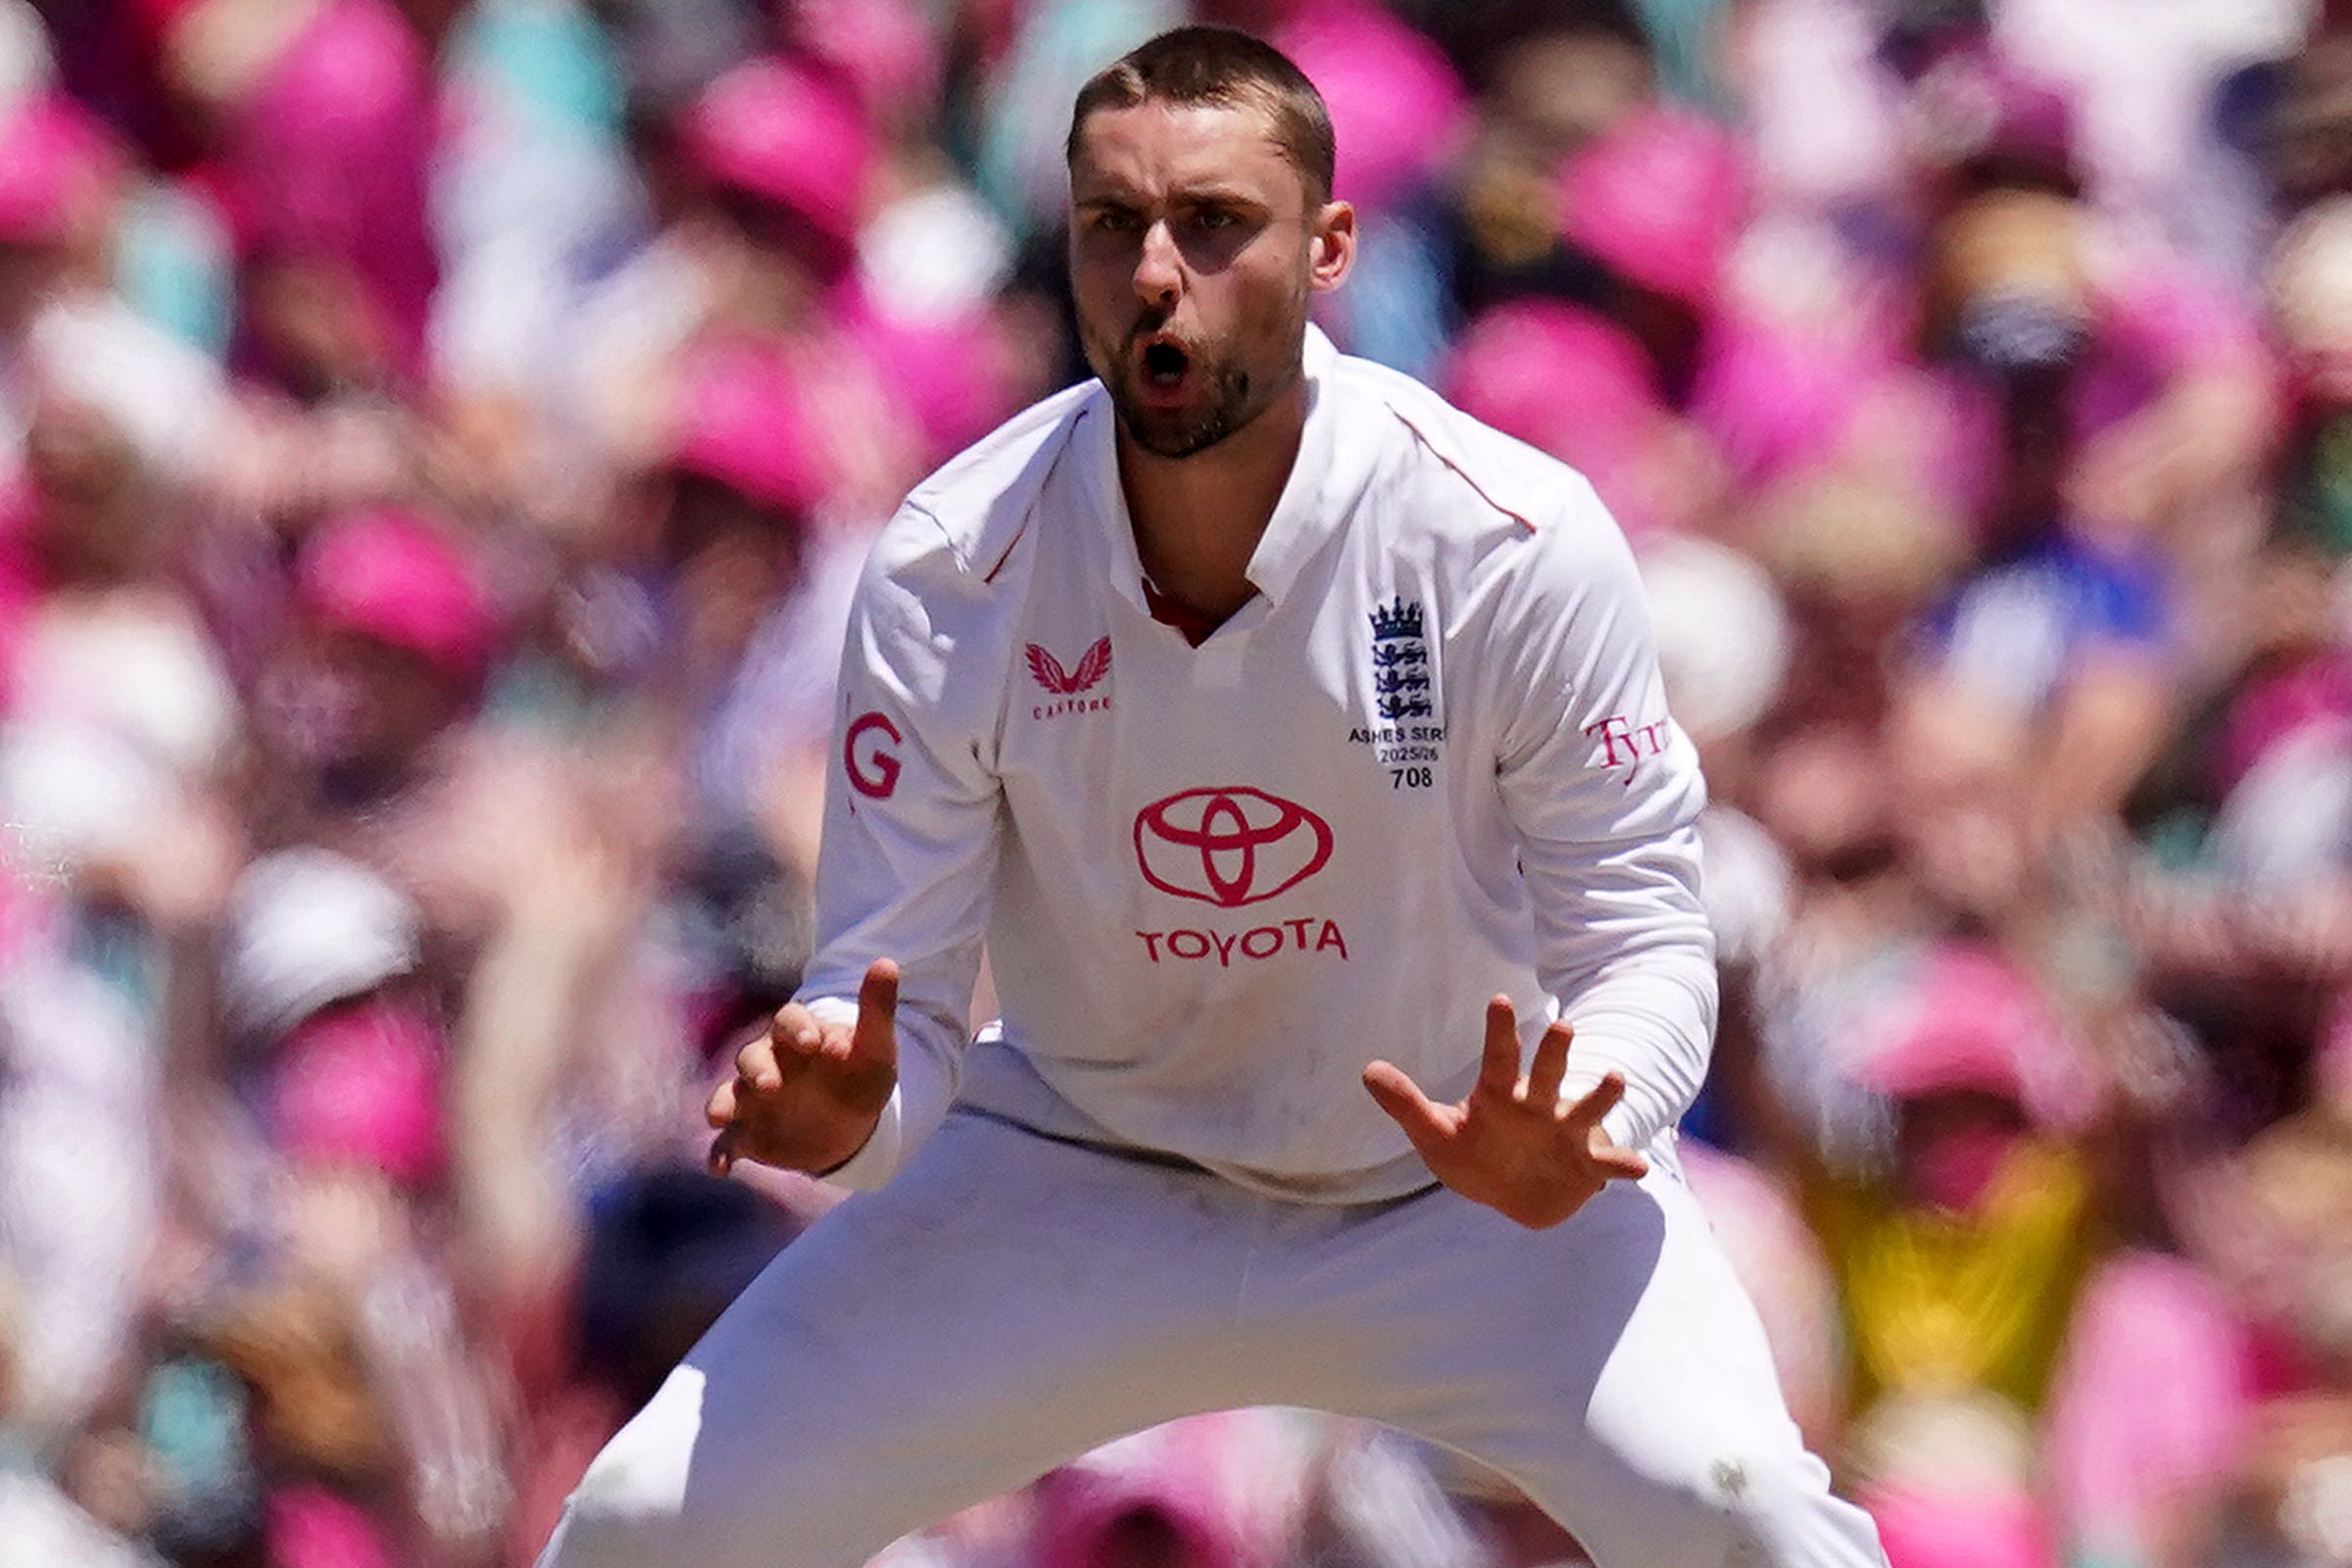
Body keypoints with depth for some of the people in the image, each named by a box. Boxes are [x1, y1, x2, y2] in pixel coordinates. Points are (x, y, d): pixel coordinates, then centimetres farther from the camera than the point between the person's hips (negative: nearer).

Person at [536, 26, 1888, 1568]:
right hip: (1081, 1177, 2)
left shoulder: (1520, 542, -21)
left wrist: (1569, 1144, -37)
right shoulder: (949, 572, -18)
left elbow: (1641, 929, -14)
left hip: (1467, 1161, -2)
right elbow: (894, 989, -13)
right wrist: (842, 1102, -39)